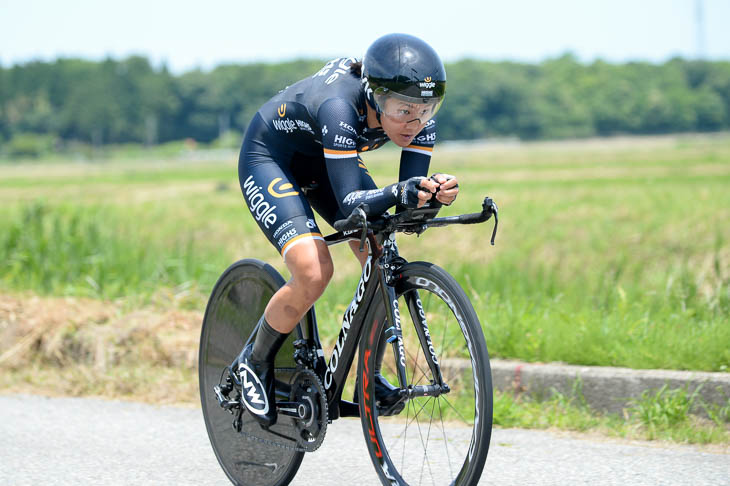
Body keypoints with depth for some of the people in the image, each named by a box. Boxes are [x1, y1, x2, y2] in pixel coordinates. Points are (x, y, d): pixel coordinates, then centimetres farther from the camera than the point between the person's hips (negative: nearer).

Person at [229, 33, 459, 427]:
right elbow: (350, 202, -44)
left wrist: (432, 191, -48)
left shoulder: (418, 116, -24)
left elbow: (410, 193, -25)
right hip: (269, 159, -6)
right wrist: (398, 192, -62)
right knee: (315, 271, -25)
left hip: (322, 161, 6)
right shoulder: (339, 107, -41)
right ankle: (253, 365, -2)